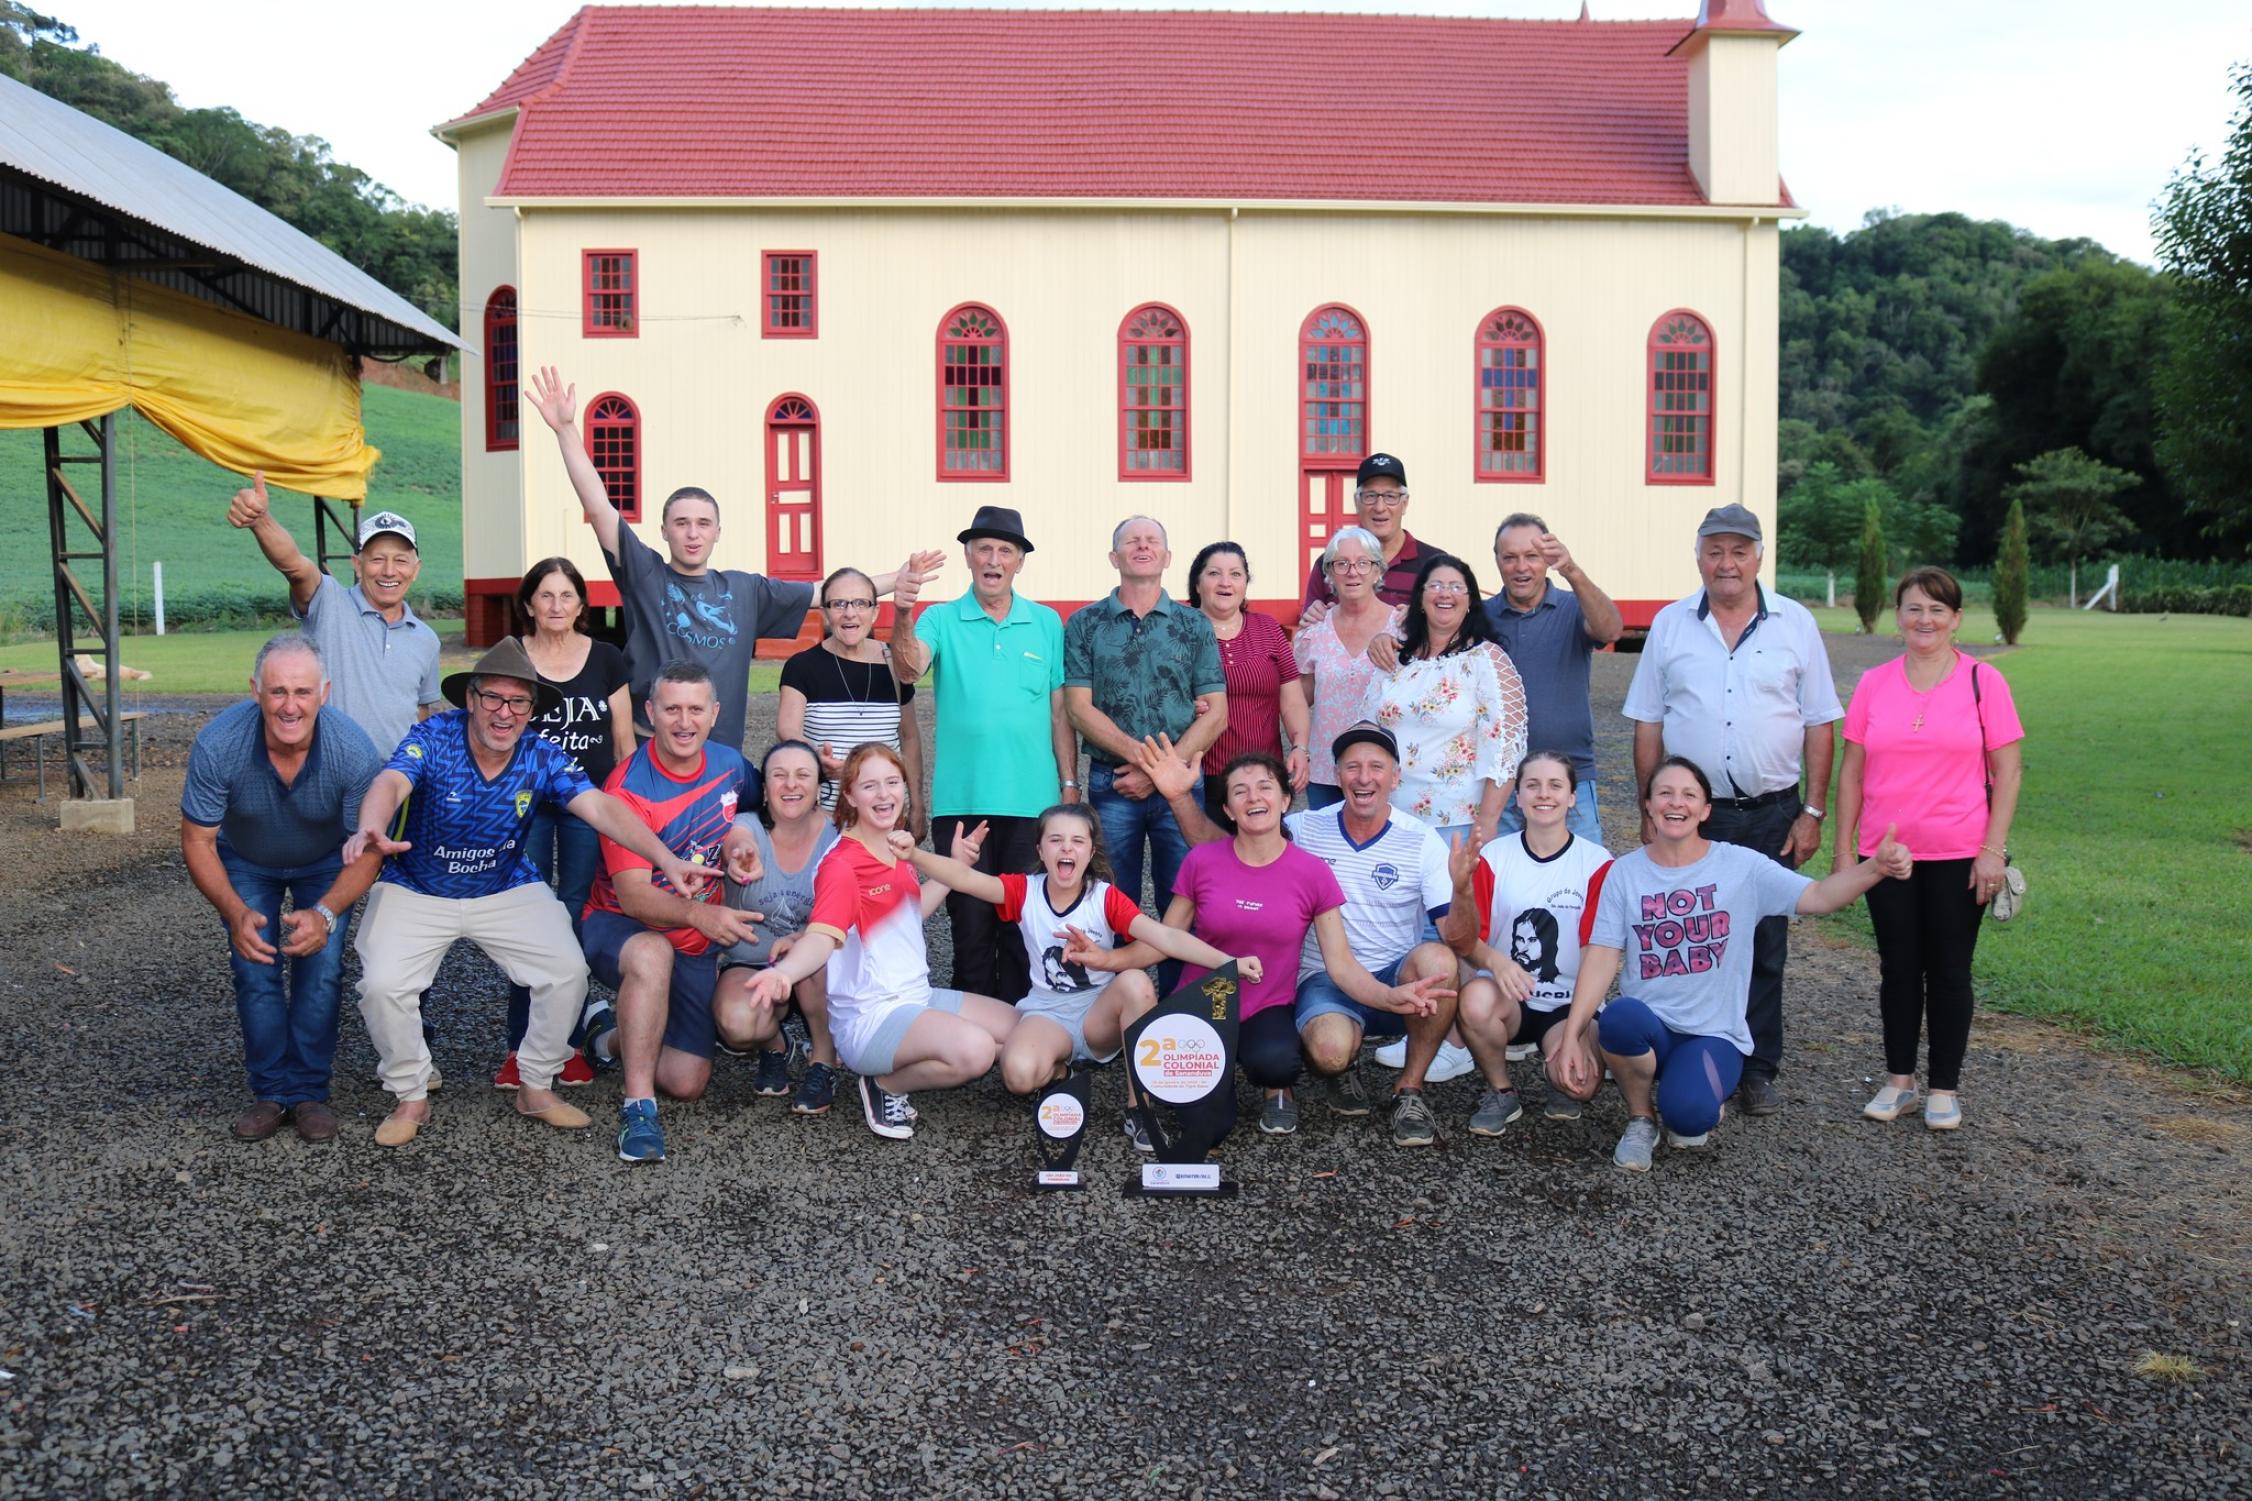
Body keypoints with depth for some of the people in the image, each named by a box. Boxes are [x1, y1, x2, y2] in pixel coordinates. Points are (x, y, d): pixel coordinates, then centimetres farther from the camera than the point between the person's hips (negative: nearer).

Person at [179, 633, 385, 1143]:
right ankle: (271, 1092, 8)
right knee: (256, 972, -9)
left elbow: (366, 850, -23)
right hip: (246, 863, 1)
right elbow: (197, 840, -20)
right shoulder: (217, 746, -33)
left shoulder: (354, 751, -34)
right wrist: (236, 913, -34)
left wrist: (325, 913, -38)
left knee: (320, 968, -11)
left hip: (324, 864, 0)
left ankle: (309, 1092, 4)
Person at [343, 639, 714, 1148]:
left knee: (568, 972, -15)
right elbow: (389, 785, -37)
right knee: (382, 985, -23)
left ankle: (536, 1087, 7)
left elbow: (601, 808, -24)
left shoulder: (542, 759, -12)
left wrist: (665, 859, -40)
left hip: (507, 891, 2)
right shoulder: (434, 738, -19)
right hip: (416, 892, -2)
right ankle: (411, 1097, 3)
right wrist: (370, 829, -62)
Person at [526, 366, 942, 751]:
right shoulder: (645, 574, 1)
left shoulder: (743, 589, 11)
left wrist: (895, 580, 5)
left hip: (724, 753, 4)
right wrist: (566, 429, -17)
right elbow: (598, 508, -8)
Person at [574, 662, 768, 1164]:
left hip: (696, 941, 5)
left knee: (687, 1082, -7)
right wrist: (700, 914, -45)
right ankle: (637, 1106, -31)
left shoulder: (730, 764, -3)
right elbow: (633, 896, -25)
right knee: (652, 953, -43)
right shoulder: (629, 789, -19)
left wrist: (738, 835, -5)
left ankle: (613, 1038, 25)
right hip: (619, 926, -5)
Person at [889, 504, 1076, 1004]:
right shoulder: (941, 620, 3)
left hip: (1032, 799, 1)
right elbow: (908, 669, -17)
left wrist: (1070, 784, 5)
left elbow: (1060, 711, 8)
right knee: (969, 920, 6)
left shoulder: (1047, 624, 7)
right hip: (962, 799, -1)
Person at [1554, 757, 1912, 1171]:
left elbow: (1817, 896, -8)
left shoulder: (1741, 865, 0)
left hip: (1714, 1033, -1)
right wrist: (1572, 1034, -15)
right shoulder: (1624, 871, 2)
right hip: (1647, 1026, 1)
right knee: (1620, 1016, -36)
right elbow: (1602, 956, -4)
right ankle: (1641, 1117, -4)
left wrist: (1877, 867, -28)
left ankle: (1682, 1106, 11)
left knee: (1688, 1114, -31)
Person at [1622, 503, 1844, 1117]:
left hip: (1771, 813, 0)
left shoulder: (1795, 624, 3)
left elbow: (1819, 725, 4)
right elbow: (1647, 725, 6)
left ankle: (1758, 1070, 17)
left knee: (1764, 945, 6)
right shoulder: (1670, 625, 4)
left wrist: (1812, 812, -1)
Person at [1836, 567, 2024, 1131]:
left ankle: (1945, 1089, 18)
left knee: (1949, 971, 6)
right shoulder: (1874, 684, 4)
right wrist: (1844, 850, 4)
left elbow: (2008, 771, -2)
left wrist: (1993, 849, -9)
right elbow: (1852, 772, 7)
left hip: (1958, 857, -2)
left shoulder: (1983, 681, -2)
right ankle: (1899, 1079, 23)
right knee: (1898, 969, 10)